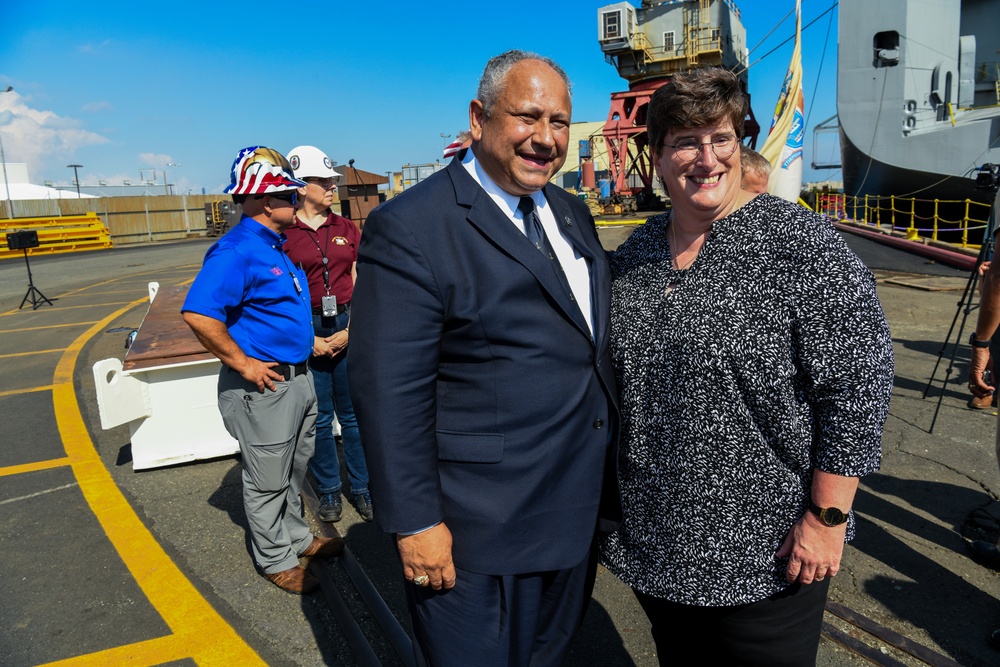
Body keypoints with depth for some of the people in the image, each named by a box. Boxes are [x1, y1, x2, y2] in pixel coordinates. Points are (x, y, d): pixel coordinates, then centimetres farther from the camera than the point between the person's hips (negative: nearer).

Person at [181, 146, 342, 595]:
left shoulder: (275, 245, 10)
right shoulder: (237, 251, -21)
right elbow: (198, 314, -30)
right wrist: (242, 364, -24)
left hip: (297, 377, 9)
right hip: (263, 385, -9)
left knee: (294, 470, 23)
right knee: (267, 481, 9)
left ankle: (296, 537, 41)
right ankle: (276, 559, 26)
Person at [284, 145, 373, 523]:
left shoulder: (346, 229, 7)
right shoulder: (284, 234, -4)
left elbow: (358, 285, 6)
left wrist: (350, 330, -4)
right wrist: (308, 339, -9)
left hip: (349, 328, 3)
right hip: (306, 333, -2)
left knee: (353, 413, 9)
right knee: (319, 417, 8)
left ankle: (361, 487, 23)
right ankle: (328, 490, 24)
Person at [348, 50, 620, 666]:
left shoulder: (573, 215, 7)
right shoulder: (410, 228, -19)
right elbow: (390, 390, -20)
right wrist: (416, 523, -18)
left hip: (579, 514, 8)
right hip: (477, 534, -7)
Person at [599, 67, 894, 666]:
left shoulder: (802, 245, -14)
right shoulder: (634, 255, 3)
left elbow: (858, 387, -16)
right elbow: (613, 382, 13)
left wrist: (827, 517, -15)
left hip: (768, 556, -5)